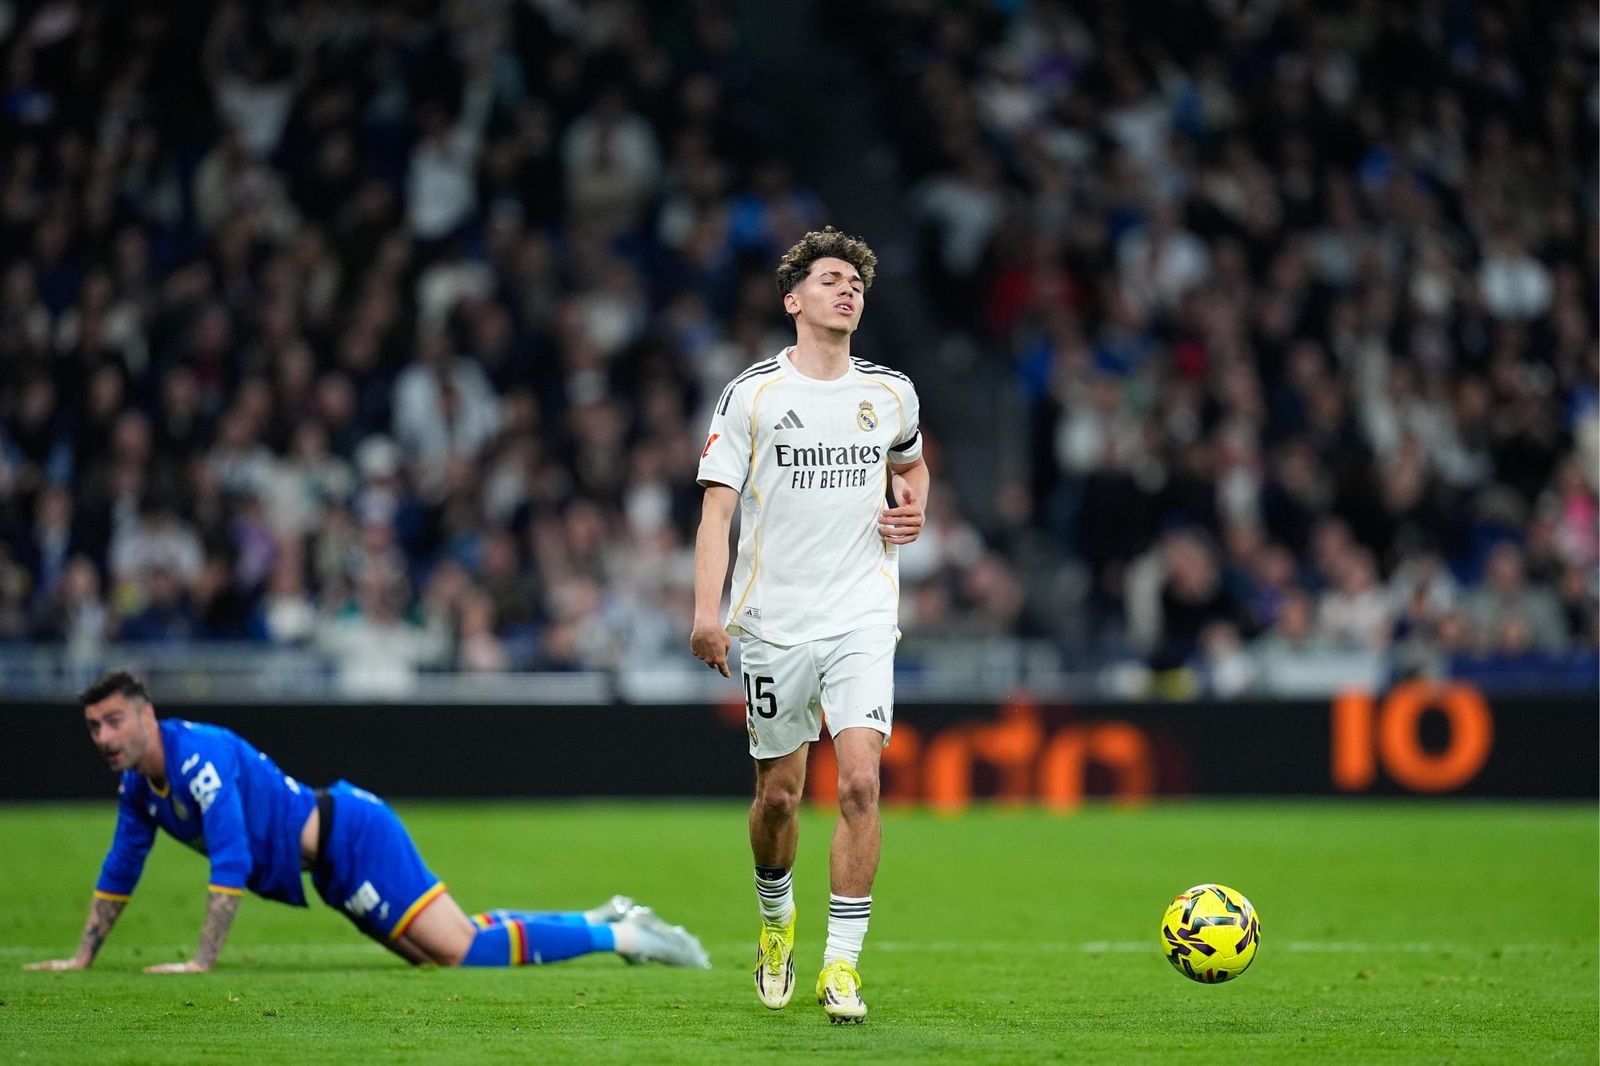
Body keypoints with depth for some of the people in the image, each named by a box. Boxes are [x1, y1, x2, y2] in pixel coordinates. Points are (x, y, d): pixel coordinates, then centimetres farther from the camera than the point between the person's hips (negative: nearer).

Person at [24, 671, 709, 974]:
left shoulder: (197, 756, -21)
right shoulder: (139, 785, 7)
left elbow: (230, 860, -27)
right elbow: (120, 871, 19)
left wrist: (202, 961, -28)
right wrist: (82, 959, 15)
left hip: (350, 839, -9)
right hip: (331, 872, 9)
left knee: (462, 950, -19)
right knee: (441, 951, 13)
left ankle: (623, 936, -10)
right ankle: (604, 921, 23)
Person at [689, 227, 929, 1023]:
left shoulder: (891, 394, 8)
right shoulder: (752, 395, -1)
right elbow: (717, 507, -5)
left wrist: (911, 509, 7)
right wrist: (707, 611, -16)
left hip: (862, 619, 1)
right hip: (774, 621, -1)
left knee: (859, 783, -15)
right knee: (778, 793, 8)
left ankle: (842, 964, -11)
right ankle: (776, 919, 38)